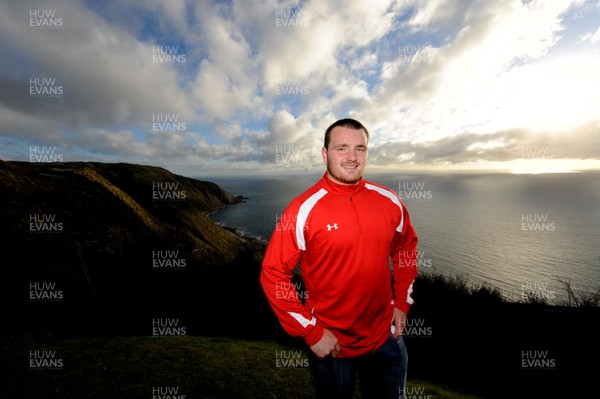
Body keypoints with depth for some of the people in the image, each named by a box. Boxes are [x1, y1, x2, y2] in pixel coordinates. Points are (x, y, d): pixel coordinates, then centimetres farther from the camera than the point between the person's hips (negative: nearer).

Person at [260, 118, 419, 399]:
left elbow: (406, 248, 8)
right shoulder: (304, 209, -22)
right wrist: (311, 333, -15)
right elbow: (273, 274, -18)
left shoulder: (390, 202, -8)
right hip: (330, 345, -3)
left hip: (387, 338, 4)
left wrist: (402, 302, 5)